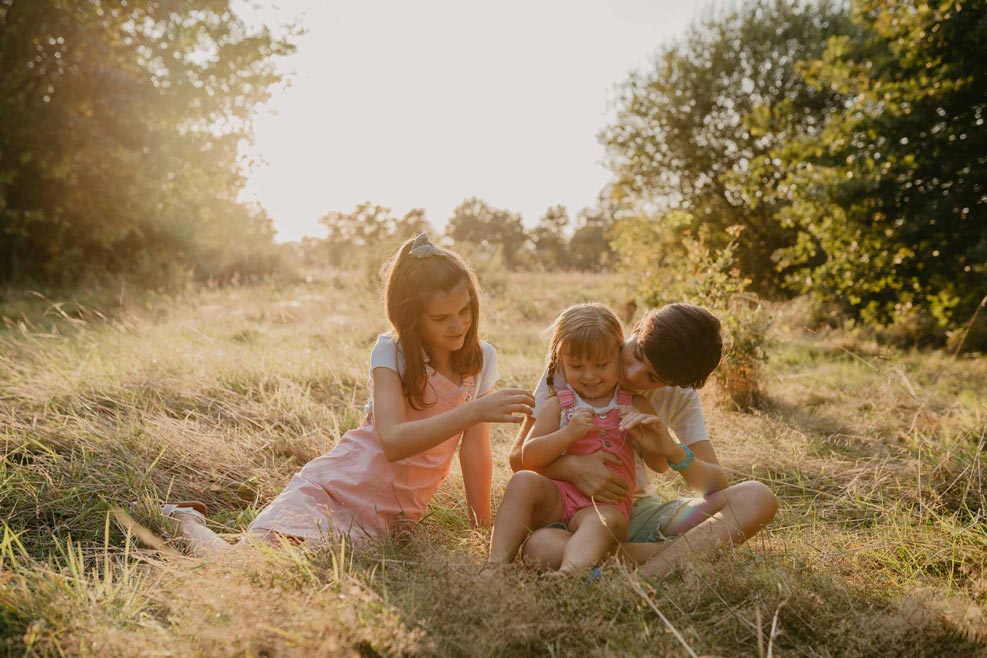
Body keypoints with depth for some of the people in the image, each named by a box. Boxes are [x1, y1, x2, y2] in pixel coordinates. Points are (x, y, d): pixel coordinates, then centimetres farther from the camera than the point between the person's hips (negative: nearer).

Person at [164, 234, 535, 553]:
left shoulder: (482, 359, 0)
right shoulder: (391, 352, -12)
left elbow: (475, 450, 2)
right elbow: (392, 442, -27)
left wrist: (482, 529, 1)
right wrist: (474, 411, -36)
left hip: (391, 517, 4)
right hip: (338, 487, -3)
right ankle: (189, 525, 13)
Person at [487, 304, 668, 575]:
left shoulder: (634, 405, 10)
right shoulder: (558, 405, 8)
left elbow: (659, 464, 10)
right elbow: (528, 458, -2)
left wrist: (644, 434, -12)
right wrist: (569, 433, -16)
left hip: (606, 504, -2)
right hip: (557, 497, 2)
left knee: (604, 522, -36)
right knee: (523, 482, -27)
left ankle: (567, 575, -62)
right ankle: (498, 563, -32)